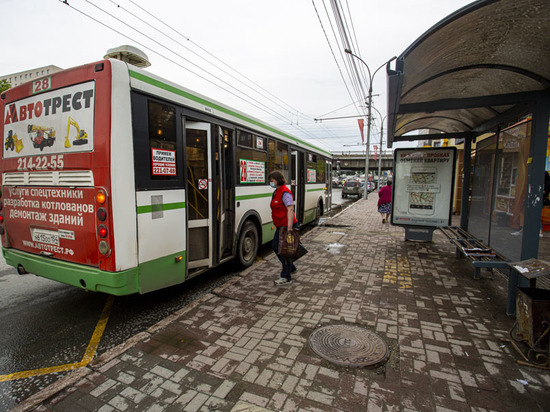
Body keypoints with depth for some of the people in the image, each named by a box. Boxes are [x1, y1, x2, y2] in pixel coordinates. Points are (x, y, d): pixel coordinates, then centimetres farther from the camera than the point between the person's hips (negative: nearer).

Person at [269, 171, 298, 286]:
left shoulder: (285, 192, -17)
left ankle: (286, 277, 9)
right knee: (275, 246, 18)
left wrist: (289, 227, -30)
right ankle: (291, 268, 34)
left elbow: (290, 209, -24)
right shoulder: (276, 192, 14)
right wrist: (277, 224, 20)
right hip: (280, 226, 10)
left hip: (286, 225, -10)